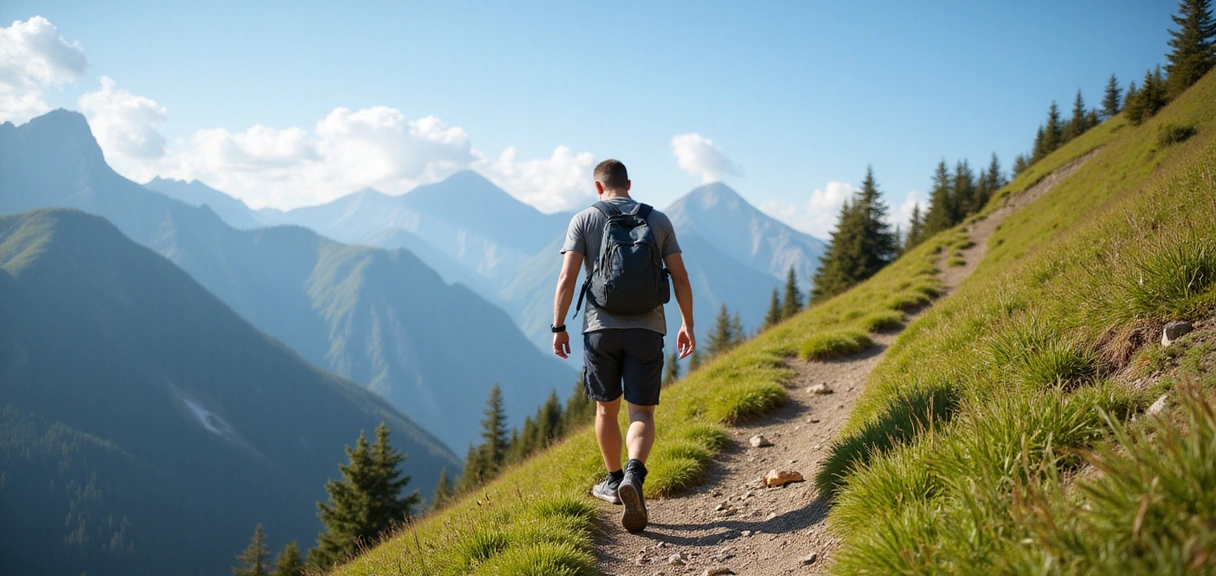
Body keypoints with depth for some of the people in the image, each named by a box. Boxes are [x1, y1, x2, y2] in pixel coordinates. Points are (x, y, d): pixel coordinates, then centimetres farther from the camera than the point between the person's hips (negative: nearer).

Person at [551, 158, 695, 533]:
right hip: (646, 329, 0)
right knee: (642, 413, 1)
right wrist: (688, 324, 13)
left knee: (607, 408, 16)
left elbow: (567, 277, -7)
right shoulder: (658, 220, 6)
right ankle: (634, 477, -25)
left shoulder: (584, 220, 1)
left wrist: (558, 327, 0)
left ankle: (614, 481, 30)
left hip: (600, 328, 0)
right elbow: (680, 278, 4)